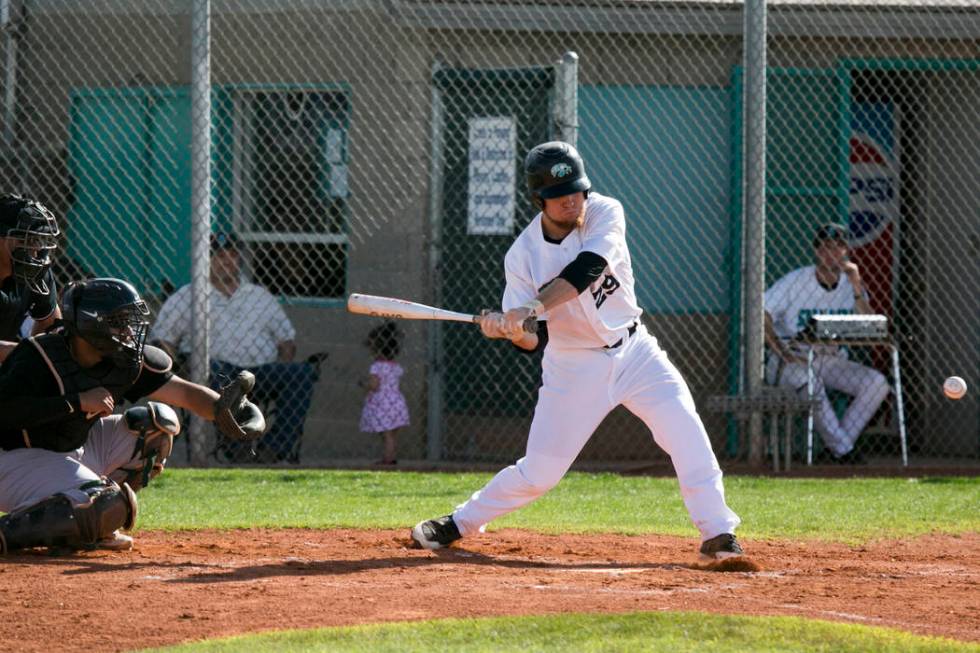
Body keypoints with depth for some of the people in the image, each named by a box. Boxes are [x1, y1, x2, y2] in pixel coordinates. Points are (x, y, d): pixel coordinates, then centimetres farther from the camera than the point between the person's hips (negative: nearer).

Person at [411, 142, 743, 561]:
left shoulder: (605, 213, -13)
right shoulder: (523, 256, -13)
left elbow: (586, 270, -32)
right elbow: (534, 341, -11)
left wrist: (529, 310, -41)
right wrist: (511, 330, -34)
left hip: (632, 350, 1)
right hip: (573, 367, -1)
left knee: (685, 430, -19)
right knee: (539, 472, 0)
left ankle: (716, 533, -14)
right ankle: (460, 523, 20)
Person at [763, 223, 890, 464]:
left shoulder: (850, 285, 5)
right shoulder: (795, 281, -5)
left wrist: (857, 288, -18)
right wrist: (781, 352, -23)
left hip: (833, 360, 5)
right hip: (792, 360, -5)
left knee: (877, 383, -17)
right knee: (808, 380, -38)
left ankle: (839, 449, -18)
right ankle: (842, 448, -31)